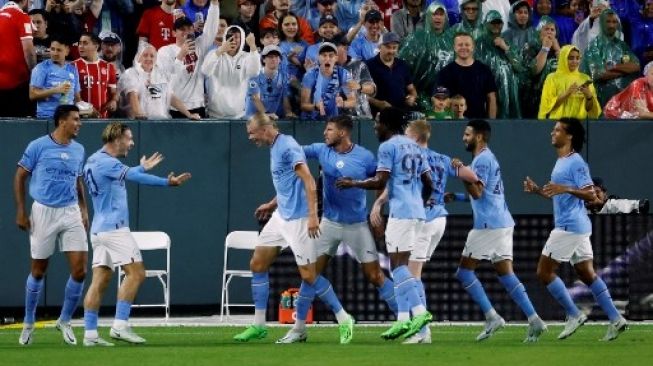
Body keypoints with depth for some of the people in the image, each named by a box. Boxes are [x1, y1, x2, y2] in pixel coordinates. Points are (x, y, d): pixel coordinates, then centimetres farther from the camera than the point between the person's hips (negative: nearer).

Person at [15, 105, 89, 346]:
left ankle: (65, 321, 11)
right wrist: (20, 212, -5)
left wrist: (84, 210, 14)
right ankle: (28, 324, 21)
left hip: (71, 213, 4)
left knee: (79, 270, -7)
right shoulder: (38, 147, -6)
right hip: (44, 212, -4)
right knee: (38, 270, 5)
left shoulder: (78, 150, 9)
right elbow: (20, 177, 0)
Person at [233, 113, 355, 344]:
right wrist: (272, 204, 30)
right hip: (281, 216, 10)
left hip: (298, 219, -10)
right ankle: (258, 325, 14)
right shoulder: (274, 149, 13)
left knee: (309, 275, -9)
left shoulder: (287, 147, -16)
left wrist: (313, 215, -29)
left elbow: (308, 181, -23)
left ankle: (344, 320, 4)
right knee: (257, 265, 8)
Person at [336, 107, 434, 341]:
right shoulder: (414, 147, 19)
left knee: (398, 263, -11)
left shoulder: (388, 147, -6)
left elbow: (380, 182, -13)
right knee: (400, 264, 11)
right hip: (418, 212, 9)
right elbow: (428, 184, 20)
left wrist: (352, 184, 0)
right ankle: (403, 318, 6)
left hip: (401, 211, -9)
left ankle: (419, 310, -24)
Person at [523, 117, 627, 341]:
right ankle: (616, 320, 5)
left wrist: (566, 189, -31)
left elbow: (591, 195, -19)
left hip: (569, 227, -10)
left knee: (544, 271, -6)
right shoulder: (561, 162, 17)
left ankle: (574, 315, -2)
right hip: (577, 227, 10)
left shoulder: (575, 163, -13)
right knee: (587, 274, 8)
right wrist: (537, 191, 15)